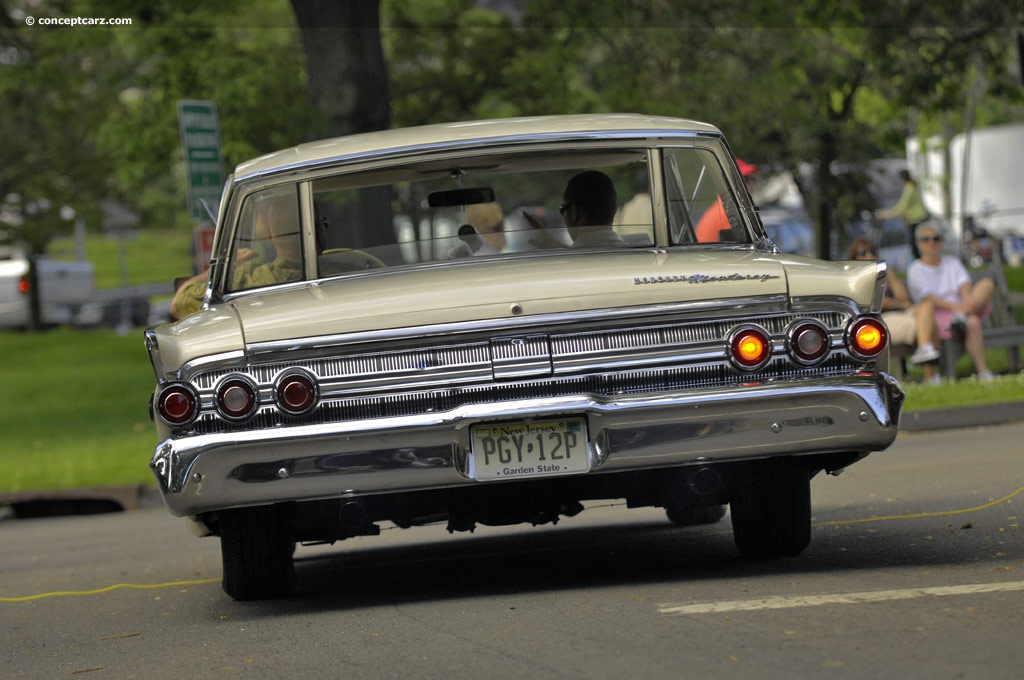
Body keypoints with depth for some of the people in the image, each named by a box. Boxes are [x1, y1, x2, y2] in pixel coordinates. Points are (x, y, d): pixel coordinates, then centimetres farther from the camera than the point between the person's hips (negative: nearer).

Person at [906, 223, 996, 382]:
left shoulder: (952, 262, 19)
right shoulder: (915, 271, 4)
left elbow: (965, 286, 2)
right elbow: (927, 298, -12)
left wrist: (968, 302, -23)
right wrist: (953, 307, -28)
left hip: (960, 306, 5)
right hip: (939, 314, -5)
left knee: (988, 284, -20)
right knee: (973, 323, -36)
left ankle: (962, 316, -42)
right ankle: (983, 373, -41)